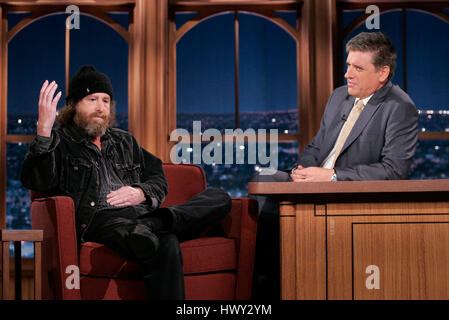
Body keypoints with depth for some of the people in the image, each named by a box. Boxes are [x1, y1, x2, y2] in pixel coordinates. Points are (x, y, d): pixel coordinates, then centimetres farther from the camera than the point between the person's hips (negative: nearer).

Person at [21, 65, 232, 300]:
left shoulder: (125, 141, 31)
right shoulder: (60, 142, 14)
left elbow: (158, 178, 28)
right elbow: (36, 181, -5)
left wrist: (141, 193, 3)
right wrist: (44, 128, -18)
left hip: (141, 213, 6)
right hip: (101, 220, -6)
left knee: (220, 198, -16)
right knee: (166, 247, -39)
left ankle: (154, 223, -37)